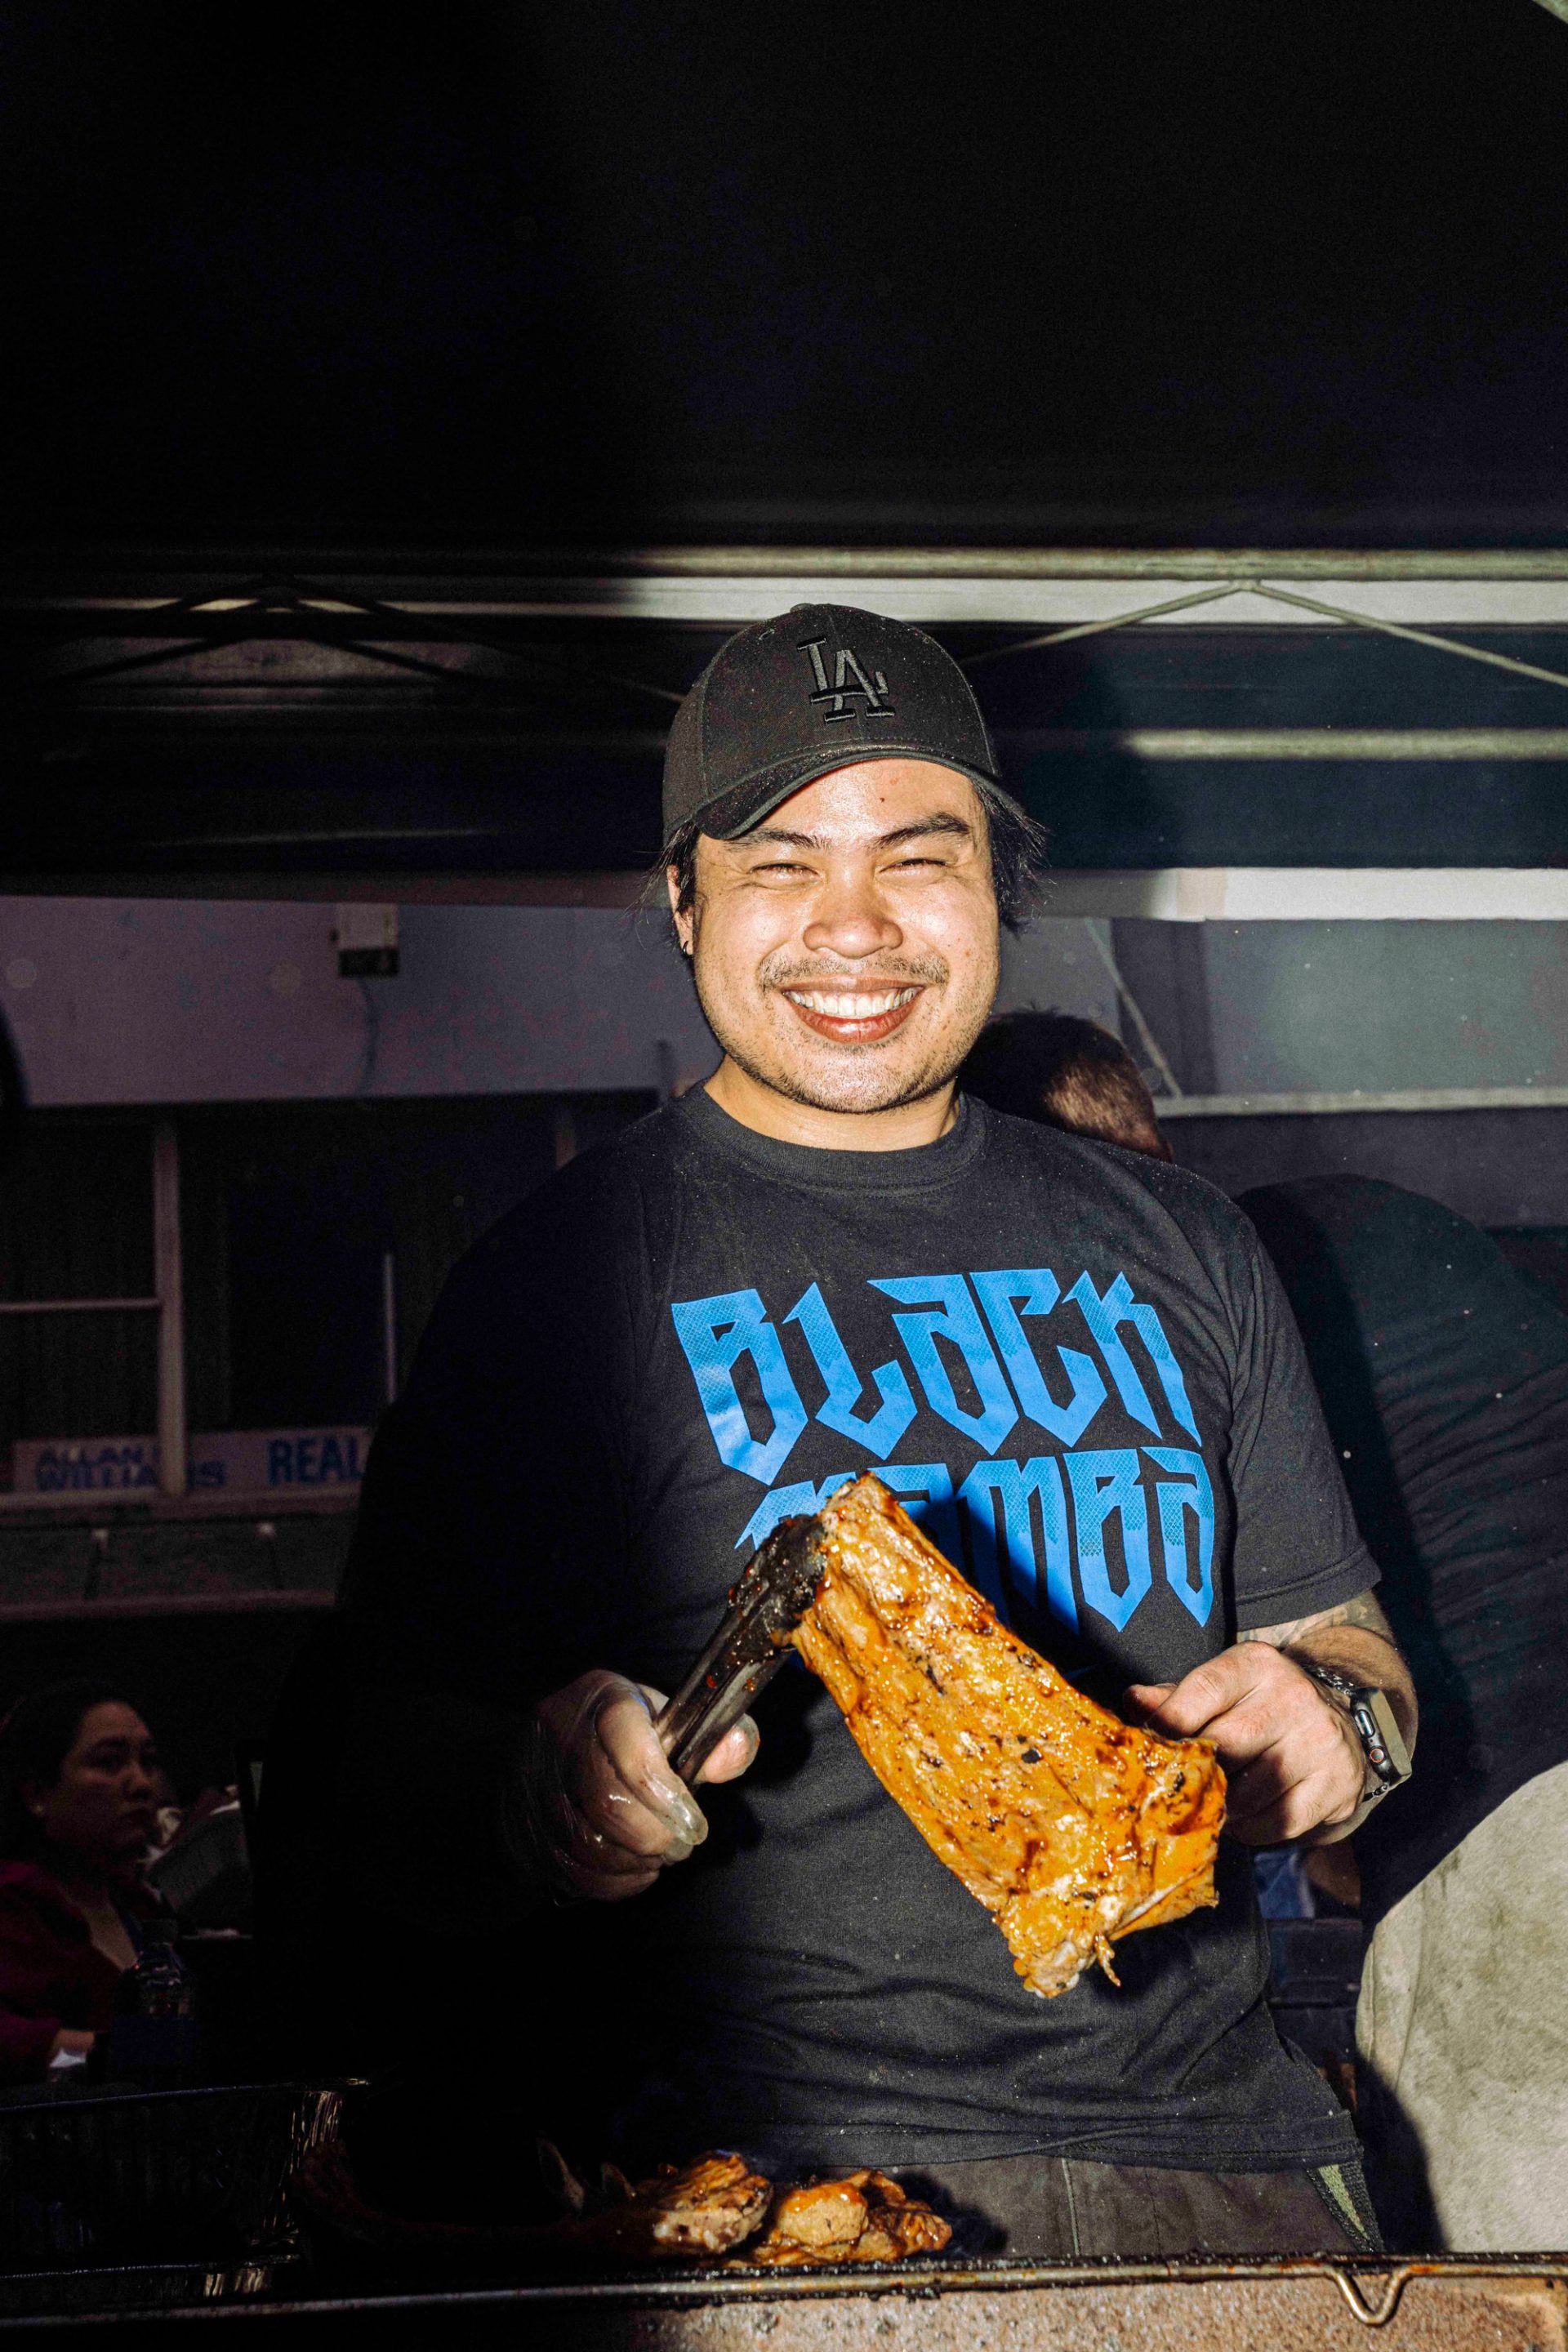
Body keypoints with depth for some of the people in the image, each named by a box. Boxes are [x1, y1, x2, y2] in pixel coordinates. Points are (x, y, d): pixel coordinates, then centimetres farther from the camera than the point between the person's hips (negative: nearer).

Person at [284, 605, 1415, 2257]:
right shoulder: (564, 1268, 4)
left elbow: (1341, 1640, 23)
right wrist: (544, 1798, -20)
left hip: (1214, 2142, 4)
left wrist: (1321, 1720, 0)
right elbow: (376, 1763, 2)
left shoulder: (1171, 1248, 17)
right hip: (772, 2167, -3)